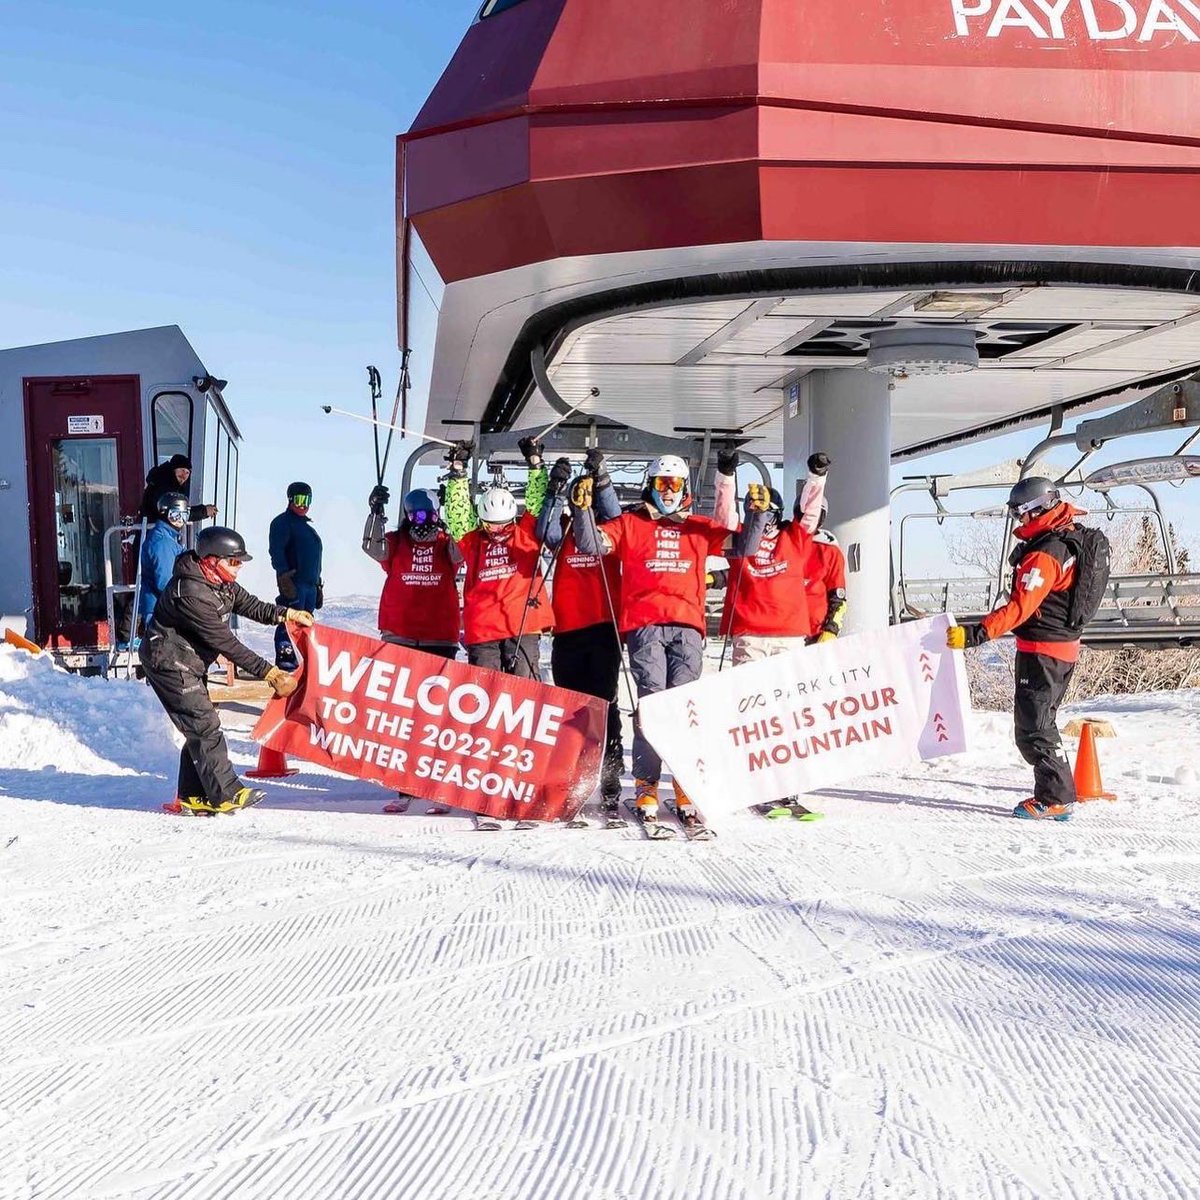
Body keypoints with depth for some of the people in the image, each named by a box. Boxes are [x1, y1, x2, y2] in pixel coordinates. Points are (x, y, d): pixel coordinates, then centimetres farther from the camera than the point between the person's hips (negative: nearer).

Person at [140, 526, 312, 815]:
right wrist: (268, 672, -26)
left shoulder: (219, 581, -1)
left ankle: (192, 797, 18)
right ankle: (226, 795, -6)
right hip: (170, 663, -10)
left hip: (188, 663, 10)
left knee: (200, 728, 11)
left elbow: (248, 605, 9)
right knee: (204, 725, -10)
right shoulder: (191, 593, -30)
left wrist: (285, 614, -7)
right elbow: (226, 643, -29)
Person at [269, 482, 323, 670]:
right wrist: (284, 576, -24)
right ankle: (285, 661, -13)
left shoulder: (307, 526, 25)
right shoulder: (283, 522, -1)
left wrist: (318, 584, 25)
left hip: (310, 583, 9)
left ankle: (302, 661, 11)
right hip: (293, 582, -9)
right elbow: (276, 552, -13)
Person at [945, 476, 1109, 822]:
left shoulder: (1044, 554, -23)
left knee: (1032, 728, -4)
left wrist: (976, 633, -32)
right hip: (1065, 646, 10)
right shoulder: (1074, 538, 8)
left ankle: (1055, 799, -1)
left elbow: (1020, 608, -29)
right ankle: (1055, 793, 27)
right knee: (1041, 722, 19)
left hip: (1041, 650, -10)